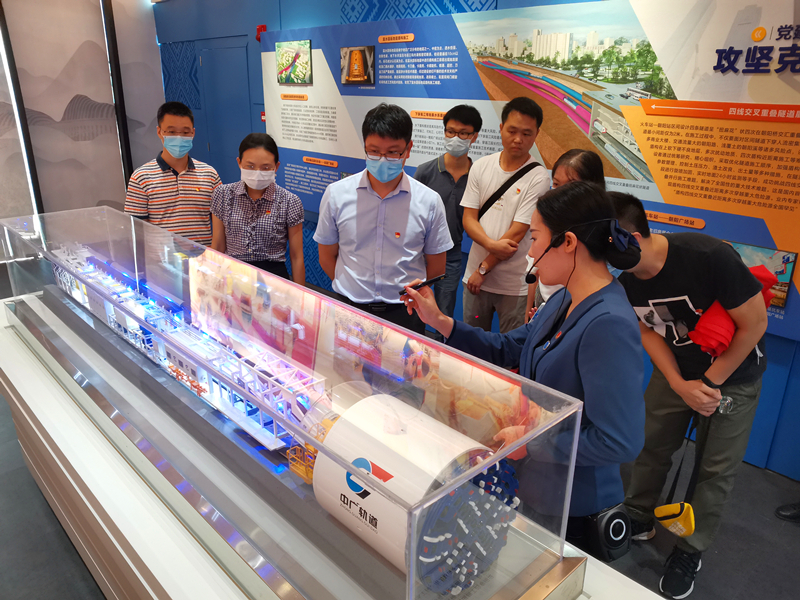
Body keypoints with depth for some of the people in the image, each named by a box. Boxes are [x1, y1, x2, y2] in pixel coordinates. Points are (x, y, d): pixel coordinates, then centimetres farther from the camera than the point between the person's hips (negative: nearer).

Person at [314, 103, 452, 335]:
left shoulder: (429, 202, -5)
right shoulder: (336, 194, -4)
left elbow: (435, 267, 3)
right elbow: (327, 257, 5)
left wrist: (405, 293, 2)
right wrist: (353, 289, 2)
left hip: (404, 314, 0)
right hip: (349, 308, 1)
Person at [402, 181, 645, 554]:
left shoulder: (609, 325, -31)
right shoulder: (564, 302, 0)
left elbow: (620, 441, -33)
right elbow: (507, 349, 9)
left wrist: (530, 440, -23)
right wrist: (440, 322, 3)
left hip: (572, 509, -8)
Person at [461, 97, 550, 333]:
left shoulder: (538, 178, -10)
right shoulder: (481, 167, 3)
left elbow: (517, 233, -12)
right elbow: (469, 218, 1)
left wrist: (483, 269, -9)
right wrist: (491, 245, -18)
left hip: (515, 285, -3)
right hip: (475, 277, 4)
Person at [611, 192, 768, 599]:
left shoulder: (709, 257, -35)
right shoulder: (623, 280, -19)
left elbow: (754, 324, -22)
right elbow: (648, 331, -4)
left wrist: (709, 383, -16)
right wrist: (680, 386, -16)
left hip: (733, 375, -3)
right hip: (675, 370, 4)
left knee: (716, 468, 5)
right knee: (652, 446, 9)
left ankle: (690, 552, 25)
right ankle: (638, 520, 34)